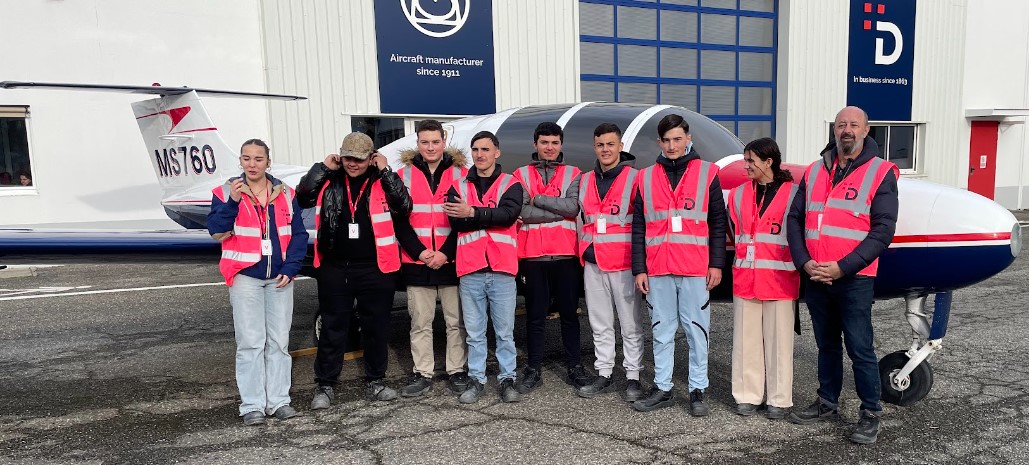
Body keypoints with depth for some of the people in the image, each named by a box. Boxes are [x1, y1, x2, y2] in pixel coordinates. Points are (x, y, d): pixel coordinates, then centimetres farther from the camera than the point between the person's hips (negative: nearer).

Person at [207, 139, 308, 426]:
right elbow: (217, 232, -8)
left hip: (280, 278, 2)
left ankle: (279, 400, 15)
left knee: (279, 341, 6)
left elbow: (298, 234, 5)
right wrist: (232, 201, -21)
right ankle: (252, 405, 6)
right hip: (245, 276, -2)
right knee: (250, 342, -2)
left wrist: (290, 268, -6)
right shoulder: (226, 192, 2)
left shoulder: (285, 194, 7)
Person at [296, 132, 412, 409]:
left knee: (376, 327, 11)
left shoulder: (383, 181, 0)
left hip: (375, 269, 0)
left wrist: (385, 171, -14)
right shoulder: (329, 180, 4)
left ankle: (375, 382, 26)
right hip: (334, 268, 1)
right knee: (332, 328, 9)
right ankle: (325, 385, 21)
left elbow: (404, 207, -15)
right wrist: (323, 168, -8)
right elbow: (302, 199, -7)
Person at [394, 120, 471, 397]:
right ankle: (423, 374, 18)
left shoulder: (460, 174, 4)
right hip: (416, 263, 1)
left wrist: (446, 253, -9)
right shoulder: (404, 175, 7)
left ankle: (456, 372, 18)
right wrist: (418, 252, -8)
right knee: (420, 322, 7)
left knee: (456, 321, 5)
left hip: (452, 261, -1)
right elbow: (399, 220, 4)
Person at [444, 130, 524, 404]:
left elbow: (509, 213, -14)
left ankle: (507, 379, 19)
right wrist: (492, 218, -12)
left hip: (502, 270, -1)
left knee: (505, 331, 7)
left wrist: (473, 213, -18)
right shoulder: (459, 187, 11)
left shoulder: (510, 184, 6)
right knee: (474, 333, 10)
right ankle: (476, 380, 21)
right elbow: (456, 221, -6)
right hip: (470, 271, 2)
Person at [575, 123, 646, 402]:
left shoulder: (634, 178, -3)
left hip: (623, 263, -5)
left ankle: (633, 376, 11)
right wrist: (585, 251, 14)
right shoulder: (585, 181, 13)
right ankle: (603, 374, 21)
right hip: (592, 264, 5)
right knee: (600, 324, 11)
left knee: (630, 324, 1)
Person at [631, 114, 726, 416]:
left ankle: (697, 391, 15)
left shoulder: (707, 173, 5)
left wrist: (716, 263, -2)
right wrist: (639, 269, 3)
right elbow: (638, 228, 8)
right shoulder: (646, 178, 10)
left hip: (696, 269, -2)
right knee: (662, 332, 9)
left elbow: (718, 222, 4)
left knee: (697, 331, 4)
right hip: (657, 269, 2)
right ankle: (662, 389, 19)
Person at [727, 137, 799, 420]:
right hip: (745, 279, 4)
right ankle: (747, 396, 16)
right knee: (746, 339, 7)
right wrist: (745, 257, 12)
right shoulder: (739, 194, 10)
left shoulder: (793, 193, -3)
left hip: (780, 279, -4)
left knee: (778, 340, 3)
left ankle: (779, 400, 14)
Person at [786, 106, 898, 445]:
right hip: (815, 278, 4)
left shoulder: (880, 173, -2)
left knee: (860, 348, 0)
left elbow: (883, 230, -10)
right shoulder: (814, 172, 11)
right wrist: (805, 262, -6)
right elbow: (795, 219, 8)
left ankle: (871, 414, 16)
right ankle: (827, 403, 29)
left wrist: (841, 268, -16)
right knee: (826, 344, 16)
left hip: (854, 280, -4)